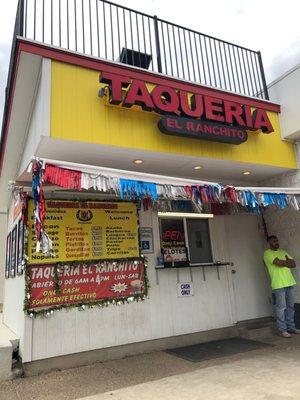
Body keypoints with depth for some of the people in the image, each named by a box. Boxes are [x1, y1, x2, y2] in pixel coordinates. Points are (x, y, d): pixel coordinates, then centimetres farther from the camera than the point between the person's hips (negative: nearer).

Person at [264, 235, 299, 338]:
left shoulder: (283, 251, 19)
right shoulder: (267, 253, -4)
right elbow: (279, 263, -17)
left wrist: (283, 262, -5)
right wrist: (288, 262, 0)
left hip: (289, 282, 7)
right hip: (278, 284, -7)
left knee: (290, 306, 10)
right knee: (281, 307, -5)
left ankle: (291, 327, 20)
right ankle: (282, 329, 1)